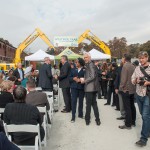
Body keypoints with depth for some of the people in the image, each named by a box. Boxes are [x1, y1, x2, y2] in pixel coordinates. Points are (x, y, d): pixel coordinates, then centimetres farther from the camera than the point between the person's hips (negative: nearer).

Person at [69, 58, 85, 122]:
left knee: (81, 101, 10)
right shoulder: (73, 69, 10)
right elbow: (69, 78, 8)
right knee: (73, 101, -4)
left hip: (81, 87, -1)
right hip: (74, 87, 1)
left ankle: (80, 114, 26)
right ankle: (73, 116, 1)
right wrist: (73, 78, -11)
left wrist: (80, 80, -18)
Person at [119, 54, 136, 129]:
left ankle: (128, 124, 4)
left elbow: (123, 78, -19)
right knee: (132, 106, 16)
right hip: (133, 89, 8)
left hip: (126, 89, -8)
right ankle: (133, 122, 27)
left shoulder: (125, 66, -16)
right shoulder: (133, 66, 8)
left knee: (127, 108, -3)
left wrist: (121, 87, -9)